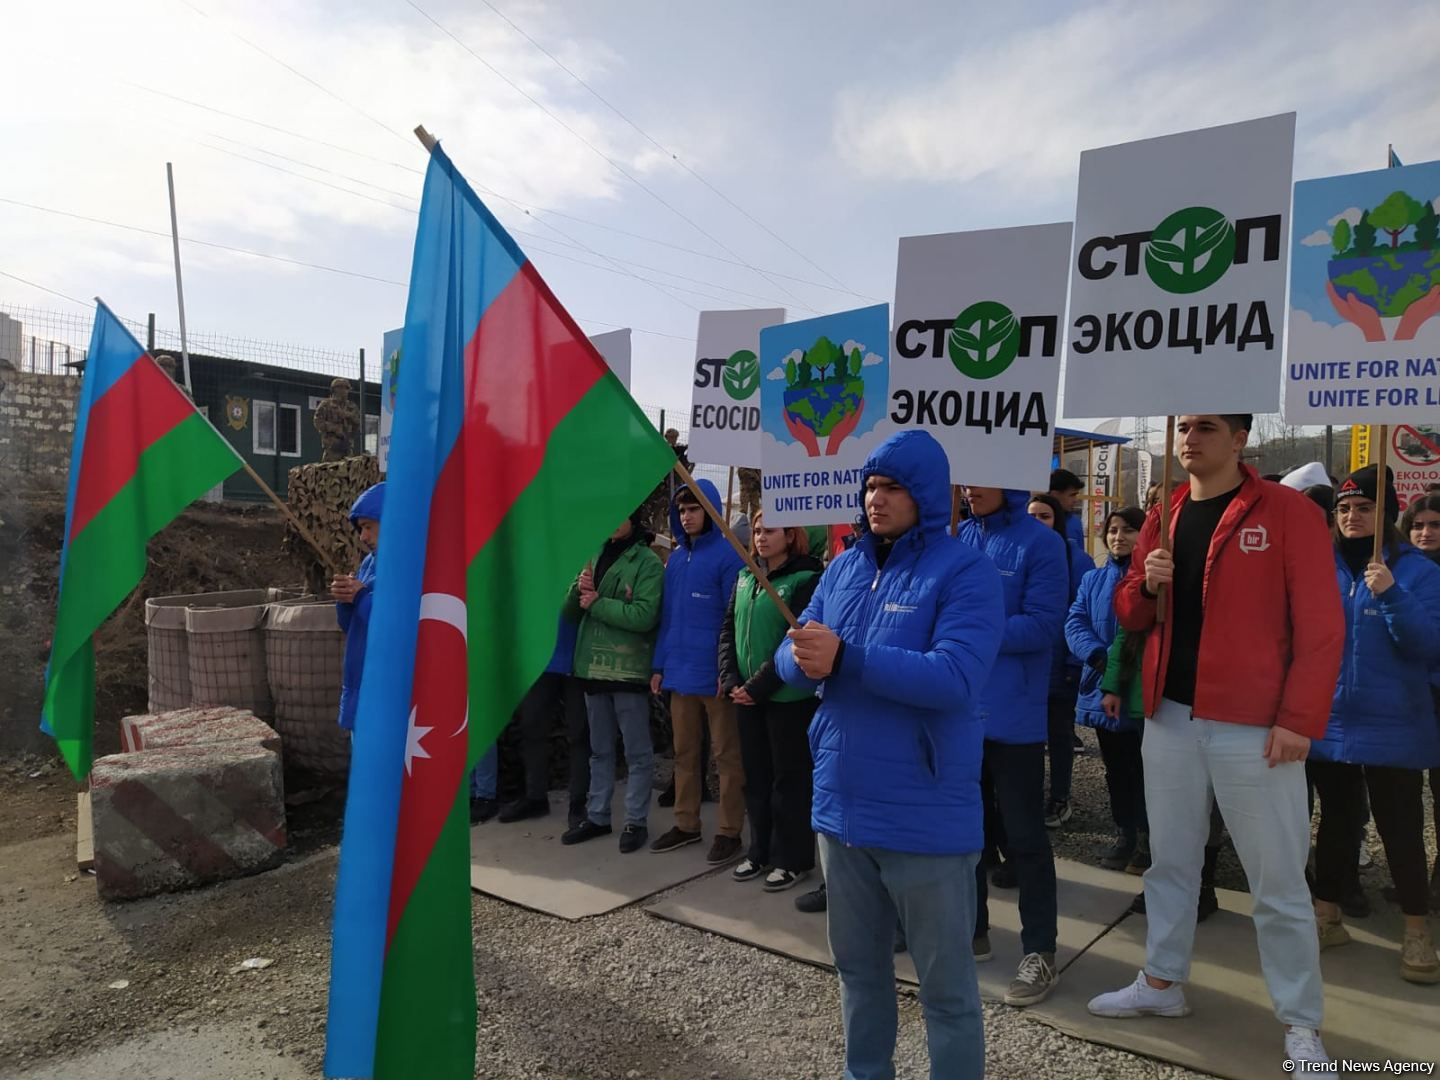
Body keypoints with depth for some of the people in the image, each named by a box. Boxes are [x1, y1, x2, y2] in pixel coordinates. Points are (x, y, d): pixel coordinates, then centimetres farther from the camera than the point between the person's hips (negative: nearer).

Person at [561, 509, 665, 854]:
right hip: (593, 667, 6)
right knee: (600, 750, 16)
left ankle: (636, 821, 14)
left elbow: (644, 616, -20)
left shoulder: (648, 562, -7)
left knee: (637, 752, 4)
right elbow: (570, 612, 11)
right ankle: (597, 816, 27)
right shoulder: (595, 558, 12)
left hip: (629, 669, -6)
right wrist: (578, 589, -10)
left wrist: (597, 604, -13)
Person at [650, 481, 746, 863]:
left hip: (715, 673, -6)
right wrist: (660, 665, 10)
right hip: (680, 672, 7)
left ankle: (729, 831, 14)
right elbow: (667, 615, 14)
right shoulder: (676, 558, 12)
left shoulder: (727, 554, -8)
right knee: (684, 752, 15)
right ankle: (686, 823, 27)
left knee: (725, 755, 5)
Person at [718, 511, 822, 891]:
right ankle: (761, 851, 27)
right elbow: (729, 629, 10)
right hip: (747, 696, 6)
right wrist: (730, 680, -3)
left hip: (789, 698, -6)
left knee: (790, 778, 4)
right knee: (755, 776, 14)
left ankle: (793, 859, 16)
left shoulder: (806, 580, -9)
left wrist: (758, 686, -17)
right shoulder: (745, 578, 11)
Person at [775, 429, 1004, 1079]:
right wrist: (806, 661, -19)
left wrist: (845, 658, -29)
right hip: (841, 804, 7)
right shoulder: (843, 568, 8)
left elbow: (954, 679, -25)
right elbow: (790, 658, 5)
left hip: (924, 818, -6)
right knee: (858, 966, 24)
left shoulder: (966, 573, -13)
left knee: (945, 983, 12)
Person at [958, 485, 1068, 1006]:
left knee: (1022, 835, 5)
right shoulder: (955, 538, 7)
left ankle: (1040, 953, 19)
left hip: (1011, 713, -5)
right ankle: (971, 929, 34)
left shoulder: (1041, 543, -9)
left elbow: (1042, 626, -16)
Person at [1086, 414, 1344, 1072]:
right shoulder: (1162, 518, 9)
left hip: (1253, 726, -5)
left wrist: (1300, 719, -15)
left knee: (1278, 881, 6)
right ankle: (1162, 984, 33)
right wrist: (1146, 583, -7)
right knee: (1169, 860, 17)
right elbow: (1129, 615, 15)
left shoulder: (1287, 512, -7)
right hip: (1168, 718, 5)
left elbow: (1320, 625, -10)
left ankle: (1300, 1024, 22)